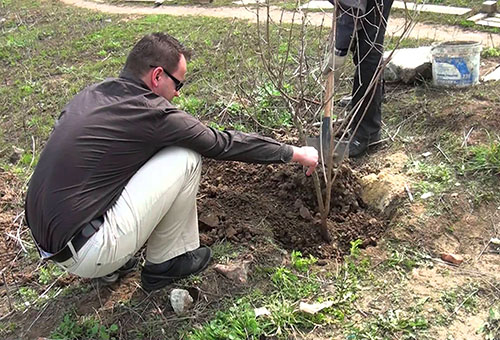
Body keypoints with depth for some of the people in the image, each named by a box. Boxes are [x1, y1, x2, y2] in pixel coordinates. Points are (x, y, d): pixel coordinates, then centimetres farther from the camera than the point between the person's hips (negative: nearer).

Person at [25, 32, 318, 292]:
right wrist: (294, 153, 7)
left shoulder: (91, 95, 8)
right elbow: (224, 143, -6)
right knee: (185, 158, -7)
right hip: (87, 255, -8)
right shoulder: (151, 113, -15)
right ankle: (164, 264, 10)